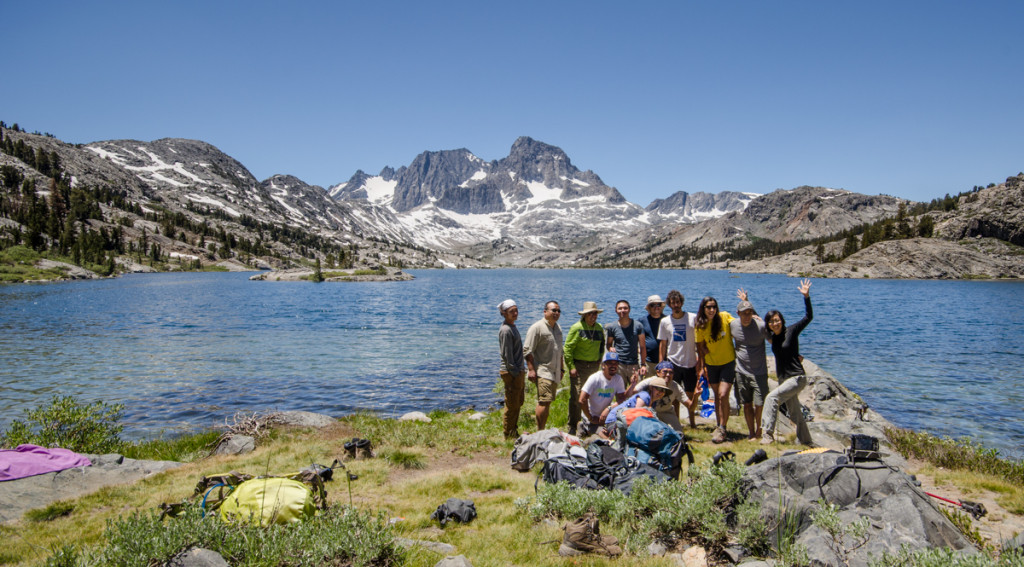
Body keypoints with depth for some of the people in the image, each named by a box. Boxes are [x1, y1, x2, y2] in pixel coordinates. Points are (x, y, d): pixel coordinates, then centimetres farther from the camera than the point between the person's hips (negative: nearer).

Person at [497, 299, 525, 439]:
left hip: (519, 371, 10)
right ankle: (508, 435, 10)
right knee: (512, 404, -1)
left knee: (518, 403, 17)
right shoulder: (505, 330, -17)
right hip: (511, 373, -10)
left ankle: (514, 431, 28)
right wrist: (514, 372, -17)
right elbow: (507, 354, -19)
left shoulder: (512, 327, 14)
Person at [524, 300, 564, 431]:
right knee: (544, 401, -16)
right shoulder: (537, 328, -9)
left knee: (547, 402, 9)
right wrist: (531, 369, -18)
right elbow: (527, 350, -13)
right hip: (542, 371, -8)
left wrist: (561, 369, 27)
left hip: (554, 372, 8)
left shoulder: (558, 328, 17)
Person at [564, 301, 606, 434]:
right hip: (578, 366, -5)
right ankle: (572, 427, 2)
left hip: (594, 366, 5)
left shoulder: (599, 328, 11)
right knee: (575, 397, -7)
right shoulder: (577, 328, -7)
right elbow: (567, 348, -8)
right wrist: (571, 366, -12)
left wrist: (599, 362, 13)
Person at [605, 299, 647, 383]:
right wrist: (610, 348, -11)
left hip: (634, 364, 0)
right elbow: (609, 344, 14)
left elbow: (642, 347, 5)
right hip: (618, 364, 0)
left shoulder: (638, 326, 3)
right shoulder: (612, 327, 5)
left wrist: (643, 364, 0)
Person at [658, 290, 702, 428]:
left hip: (690, 363, 0)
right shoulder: (665, 321, 2)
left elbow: (699, 341, 1)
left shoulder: (693, 318, -3)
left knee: (691, 395, 9)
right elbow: (662, 344, 7)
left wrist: (700, 361, -3)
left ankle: (692, 421, 27)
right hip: (673, 363, 1)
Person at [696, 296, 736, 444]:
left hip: (728, 362, -3)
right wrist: (703, 365, 4)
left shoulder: (724, 317, -11)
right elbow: (700, 346, 4)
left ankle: (722, 429, -1)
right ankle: (720, 426, 26)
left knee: (723, 395, -12)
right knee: (717, 396, 13)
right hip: (712, 364, 3)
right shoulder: (701, 326, -4)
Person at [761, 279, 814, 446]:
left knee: (772, 398, -25)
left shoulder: (791, 331, -8)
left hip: (797, 377, -7)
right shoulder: (772, 336, 7)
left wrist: (806, 296, -24)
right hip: (783, 379, 7)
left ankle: (768, 433, -23)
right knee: (795, 414, 16)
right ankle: (805, 441, 32)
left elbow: (808, 317, -14)